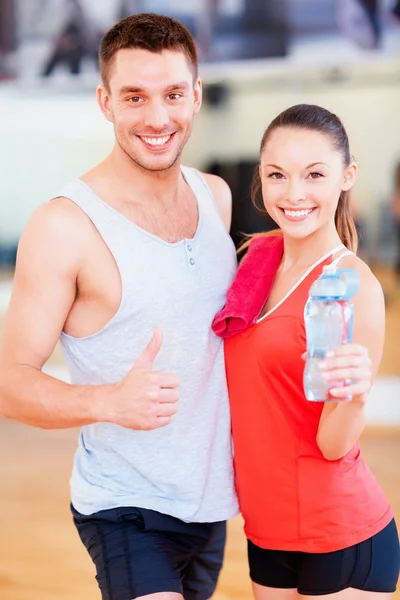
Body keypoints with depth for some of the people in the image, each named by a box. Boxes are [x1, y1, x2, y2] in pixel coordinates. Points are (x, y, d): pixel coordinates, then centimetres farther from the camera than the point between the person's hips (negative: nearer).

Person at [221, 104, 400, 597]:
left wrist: (352, 393, -34)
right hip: (268, 532, 6)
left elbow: (334, 444, -17)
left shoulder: (353, 283, -15)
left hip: (340, 537, -6)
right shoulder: (259, 260, 4)